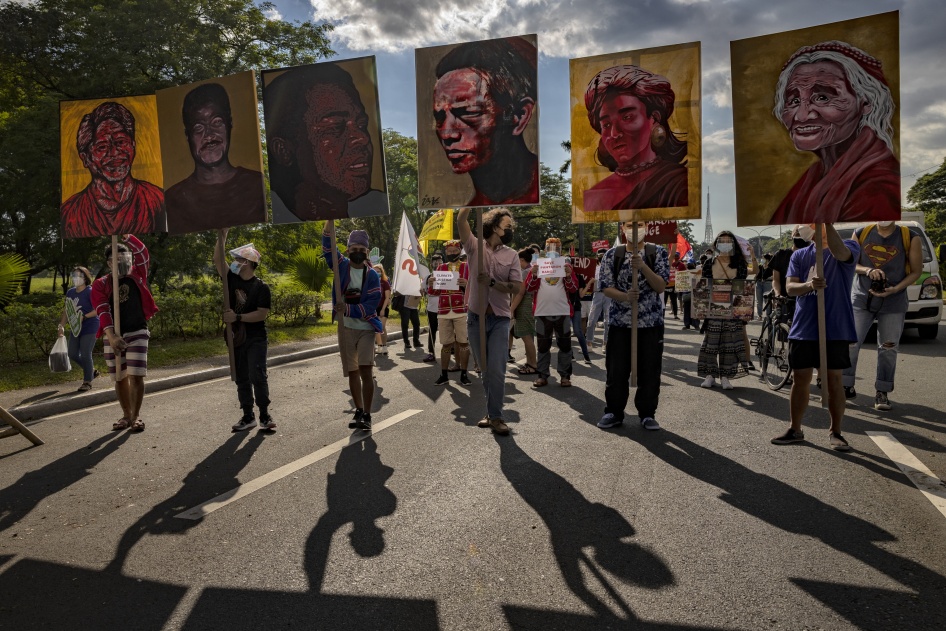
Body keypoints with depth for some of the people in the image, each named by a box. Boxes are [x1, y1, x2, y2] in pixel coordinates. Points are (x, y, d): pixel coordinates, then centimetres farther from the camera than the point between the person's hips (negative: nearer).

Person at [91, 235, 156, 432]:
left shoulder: (137, 276, 4)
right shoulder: (100, 285, 0)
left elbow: (143, 253, -9)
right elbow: (103, 311, -12)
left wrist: (125, 236, -22)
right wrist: (111, 336, -24)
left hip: (137, 333, -1)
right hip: (113, 336, 1)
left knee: (136, 376, -7)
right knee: (120, 378, 9)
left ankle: (136, 416, 3)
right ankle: (126, 415, 22)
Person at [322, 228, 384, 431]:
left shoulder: (372, 275, -4)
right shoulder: (342, 266, 2)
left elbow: (371, 305, -12)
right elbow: (328, 247, -12)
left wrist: (348, 309, -23)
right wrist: (329, 220, -23)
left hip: (365, 328, -2)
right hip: (345, 328, 2)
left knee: (366, 371, -9)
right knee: (352, 372, 10)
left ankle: (367, 415, -1)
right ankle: (358, 411, 23)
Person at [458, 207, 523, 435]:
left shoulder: (511, 255, 4)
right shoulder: (475, 246, 2)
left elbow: (516, 287, -4)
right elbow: (461, 220, -14)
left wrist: (492, 281, -18)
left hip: (500, 319, 0)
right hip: (476, 316, 1)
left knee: (496, 369, -8)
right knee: (484, 369, 11)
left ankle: (495, 415, 3)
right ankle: (492, 411, 25)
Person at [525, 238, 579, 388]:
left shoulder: (566, 266, 8)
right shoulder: (538, 265, 9)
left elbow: (574, 289, -1)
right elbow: (529, 288, 0)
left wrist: (569, 275, -18)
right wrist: (533, 274, -17)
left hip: (562, 312, 0)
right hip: (542, 312, 0)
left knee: (565, 344, 4)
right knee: (543, 345, 6)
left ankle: (565, 375, 12)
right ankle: (542, 375, 12)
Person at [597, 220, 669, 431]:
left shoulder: (658, 252, 0)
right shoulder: (613, 254, 1)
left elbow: (661, 286, -7)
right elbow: (606, 286, -2)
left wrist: (642, 266, -20)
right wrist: (625, 296, -21)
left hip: (651, 322, 0)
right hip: (620, 321, 0)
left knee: (649, 370, 5)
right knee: (616, 370, 5)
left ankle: (647, 414, 19)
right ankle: (613, 412, 18)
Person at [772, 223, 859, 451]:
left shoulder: (849, 247, 1)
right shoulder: (799, 255, 9)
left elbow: (840, 252, -25)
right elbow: (790, 287, -2)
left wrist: (827, 221, -31)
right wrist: (808, 285, -24)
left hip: (835, 329, -3)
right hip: (803, 329, 3)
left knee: (833, 380, 4)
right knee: (800, 380, 8)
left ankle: (835, 432, 17)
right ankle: (795, 430, 19)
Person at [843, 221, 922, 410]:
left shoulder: (909, 238, -3)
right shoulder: (861, 234, 1)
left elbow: (916, 270, 0)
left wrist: (895, 289, -15)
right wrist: (867, 270, -15)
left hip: (893, 303, -1)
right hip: (862, 299, 1)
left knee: (888, 349, 4)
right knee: (850, 343, -2)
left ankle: (881, 393, 15)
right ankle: (846, 386, 11)